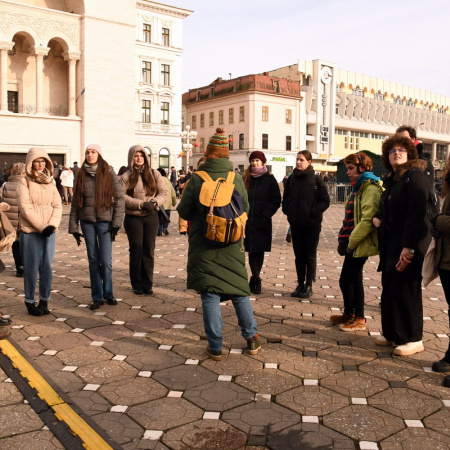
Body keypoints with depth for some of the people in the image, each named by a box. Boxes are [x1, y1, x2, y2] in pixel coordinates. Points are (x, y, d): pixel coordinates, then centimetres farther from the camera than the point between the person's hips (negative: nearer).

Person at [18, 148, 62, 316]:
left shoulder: (50, 181, 12)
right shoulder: (25, 181, -1)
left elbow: (58, 206, 5)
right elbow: (25, 207, -10)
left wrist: (52, 225, -10)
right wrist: (41, 227, -15)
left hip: (49, 231, 4)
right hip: (30, 231, -4)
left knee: (47, 266, 4)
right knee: (32, 267, 0)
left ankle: (44, 301, 15)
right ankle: (30, 302, 13)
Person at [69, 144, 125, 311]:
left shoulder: (109, 173, 0)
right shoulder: (82, 175, 8)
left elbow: (120, 198, -3)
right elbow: (75, 202, 9)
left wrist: (117, 222, -10)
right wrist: (73, 227, 4)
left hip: (104, 221, -3)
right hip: (87, 222, 3)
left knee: (106, 260, -3)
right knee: (93, 260, 7)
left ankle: (108, 294, 16)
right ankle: (97, 297, 15)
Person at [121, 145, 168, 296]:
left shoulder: (154, 174, 6)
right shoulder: (126, 176, 0)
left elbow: (164, 192, 4)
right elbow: (122, 196, -10)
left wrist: (154, 202, -15)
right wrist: (141, 204, -18)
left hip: (151, 217, 1)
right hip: (133, 218, -1)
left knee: (149, 251, 4)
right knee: (136, 250, 3)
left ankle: (148, 285, 13)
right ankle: (137, 285, 15)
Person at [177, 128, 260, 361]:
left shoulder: (197, 179, -10)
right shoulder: (237, 179, -3)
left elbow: (183, 211, -5)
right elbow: (246, 209, 6)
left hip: (204, 246, -2)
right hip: (232, 246, 2)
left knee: (209, 295, 5)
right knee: (239, 291, 16)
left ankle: (215, 346, 11)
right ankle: (251, 339, 22)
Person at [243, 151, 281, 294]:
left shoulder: (269, 179, 1)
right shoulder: (246, 178, 7)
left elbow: (276, 200, -1)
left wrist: (265, 214, -10)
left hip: (262, 222, -1)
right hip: (247, 221, 2)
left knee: (259, 251, 6)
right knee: (251, 251, -2)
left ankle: (255, 279, 17)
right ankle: (256, 279, 2)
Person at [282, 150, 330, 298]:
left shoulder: (316, 179, -7)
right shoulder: (291, 179, 3)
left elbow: (325, 201, -7)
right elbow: (285, 198, 13)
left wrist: (313, 212, -15)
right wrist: (287, 209, -2)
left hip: (312, 224, -4)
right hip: (295, 223, 4)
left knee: (310, 255, 6)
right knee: (299, 255, 12)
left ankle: (309, 285, 17)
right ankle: (300, 284, 23)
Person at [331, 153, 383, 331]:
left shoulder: (371, 188, -13)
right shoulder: (358, 187, 17)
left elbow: (368, 219, -22)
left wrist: (351, 242, -19)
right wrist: (343, 240, 11)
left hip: (359, 245, -10)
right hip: (353, 243, 10)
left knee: (345, 281, -3)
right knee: (354, 281, 15)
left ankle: (350, 315, 12)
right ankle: (357, 317, 25)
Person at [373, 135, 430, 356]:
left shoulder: (415, 176, -12)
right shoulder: (390, 179, 15)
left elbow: (416, 213, -21)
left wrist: (408, 247, -25)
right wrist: (377, 218, 4)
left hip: (409, 245, -8)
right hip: (390, 244, 8)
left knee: (406, 291, -1)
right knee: (389, 290, 12)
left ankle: (413, 339, 12)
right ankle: (391, 333, 25)